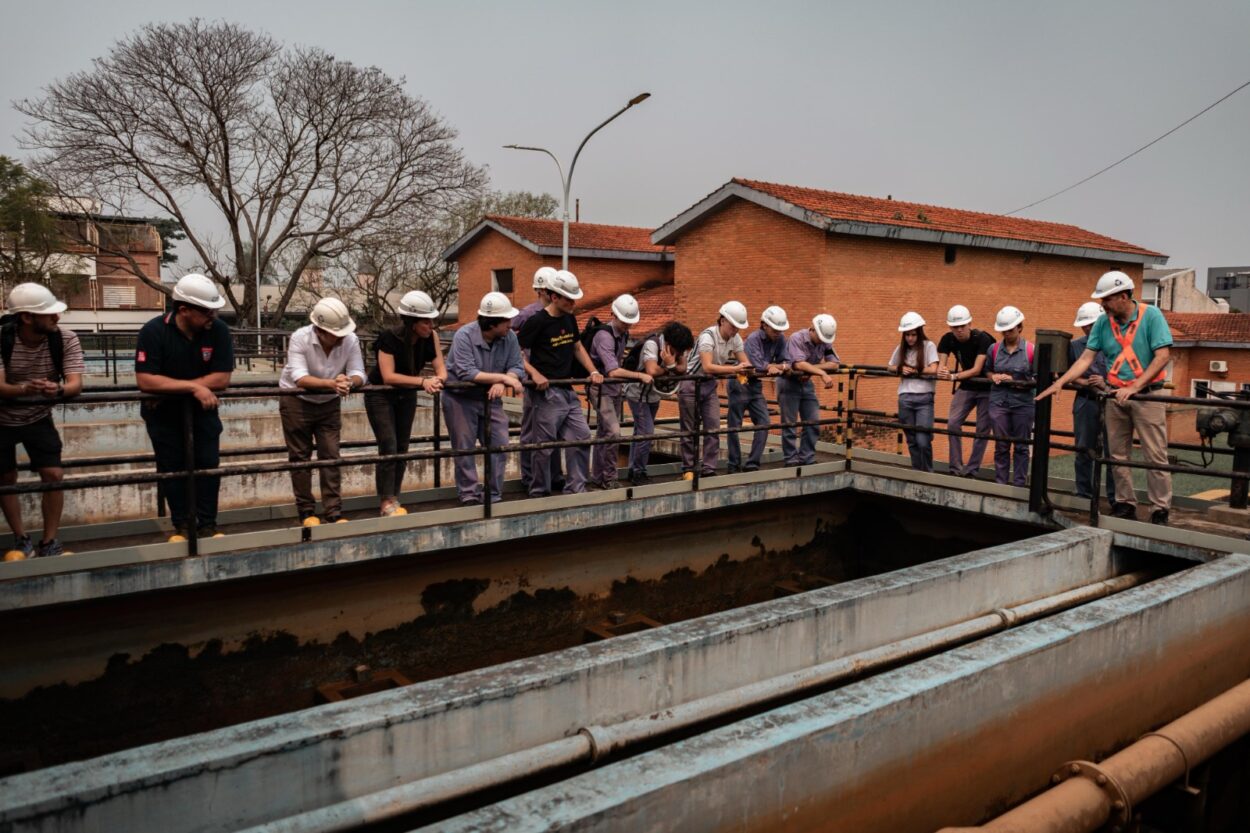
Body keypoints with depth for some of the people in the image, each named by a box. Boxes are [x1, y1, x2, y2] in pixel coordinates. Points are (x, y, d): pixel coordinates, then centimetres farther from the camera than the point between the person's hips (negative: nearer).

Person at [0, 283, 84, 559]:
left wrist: (58, 389, -49)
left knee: (54, 475, -9)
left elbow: (76, 384, -26)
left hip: (38, 418, 1)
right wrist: (25, 389, -52)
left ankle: (49, 542, 3)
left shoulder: (65, 338, -19)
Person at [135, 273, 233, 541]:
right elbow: (145, 380, -27)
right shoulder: (153, 331, -21)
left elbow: (222, 379, -20)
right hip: (163, 414, -1)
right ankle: (182, 524, 17)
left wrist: (169, 389, -21)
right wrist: (194, 387, -31)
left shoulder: (218, 330, -17)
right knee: (172, 468, 4)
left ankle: (207, 525, 9)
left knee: (208, 464, -3)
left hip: (202, 409, 1)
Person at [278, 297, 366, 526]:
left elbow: (359, 375, -19)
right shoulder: (299, 338, -24)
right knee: (300, 458, 4)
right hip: (297, 403, -2)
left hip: (329, 404, 2)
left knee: (331, 457, 0)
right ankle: (306, 512, 15)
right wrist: (332, 383, -48)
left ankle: (334, 513, 4)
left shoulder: (350, 340, -17)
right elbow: (299, 379, -33)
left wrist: (348, 382, -43)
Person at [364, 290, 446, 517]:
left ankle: (394, 500, 18)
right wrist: (423, 381, -41)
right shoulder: (389, 338, -28)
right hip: (380, 395, -5)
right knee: (389, 447, -13)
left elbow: (441, 368, -15)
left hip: (407, 395, 5)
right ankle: (386, 503, -5)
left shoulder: (430, 337, -16)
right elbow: (388, 376, -34)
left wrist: (439, 379, -39)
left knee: (402, 448, 7)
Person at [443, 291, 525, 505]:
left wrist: (502, 384, -32)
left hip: (491, 399, 4)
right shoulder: (464, 336, -21)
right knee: (465, 448, 2)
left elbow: (517, 367, -11)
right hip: (460, 399, -4)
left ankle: (494, 495, 14)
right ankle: (469, 494, 13)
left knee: (499, 445, 2)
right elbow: (466, 373, -30)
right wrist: (503, 377, -31)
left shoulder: (509, 337, -8)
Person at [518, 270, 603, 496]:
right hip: (548, 392, -7)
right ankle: (539, 493, 14)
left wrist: (593, 371, 10)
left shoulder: (569, 319, 10)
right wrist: (534, 373, -23)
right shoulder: (537, 321, -12)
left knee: (581, 437, 5)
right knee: (545, 445, -1)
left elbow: (578, 348, 23)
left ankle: (575, 489, 16)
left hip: (568, 391, 8)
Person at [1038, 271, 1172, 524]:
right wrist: (1059, 383, -9)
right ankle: (1125, 505, 18)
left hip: (1147, 395, -5)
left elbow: (1163, 356, -14)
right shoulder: (1103, 323, 4)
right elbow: (1086, 358, 2)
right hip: (1116, 396, 5)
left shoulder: (1151, 315, -9)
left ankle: (1160, 511, 4)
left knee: (1156, 456, -2)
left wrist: (1135, 387, -21)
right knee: (1118, 455, 8)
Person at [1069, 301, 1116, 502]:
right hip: (1085, 403, 3)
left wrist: (1106, 385, -15)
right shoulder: (1075, 345, 9)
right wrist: (1086, 383, -6)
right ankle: (1083, 494, 18)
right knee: (1084, 452, 8)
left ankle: (1115, 498, 6)